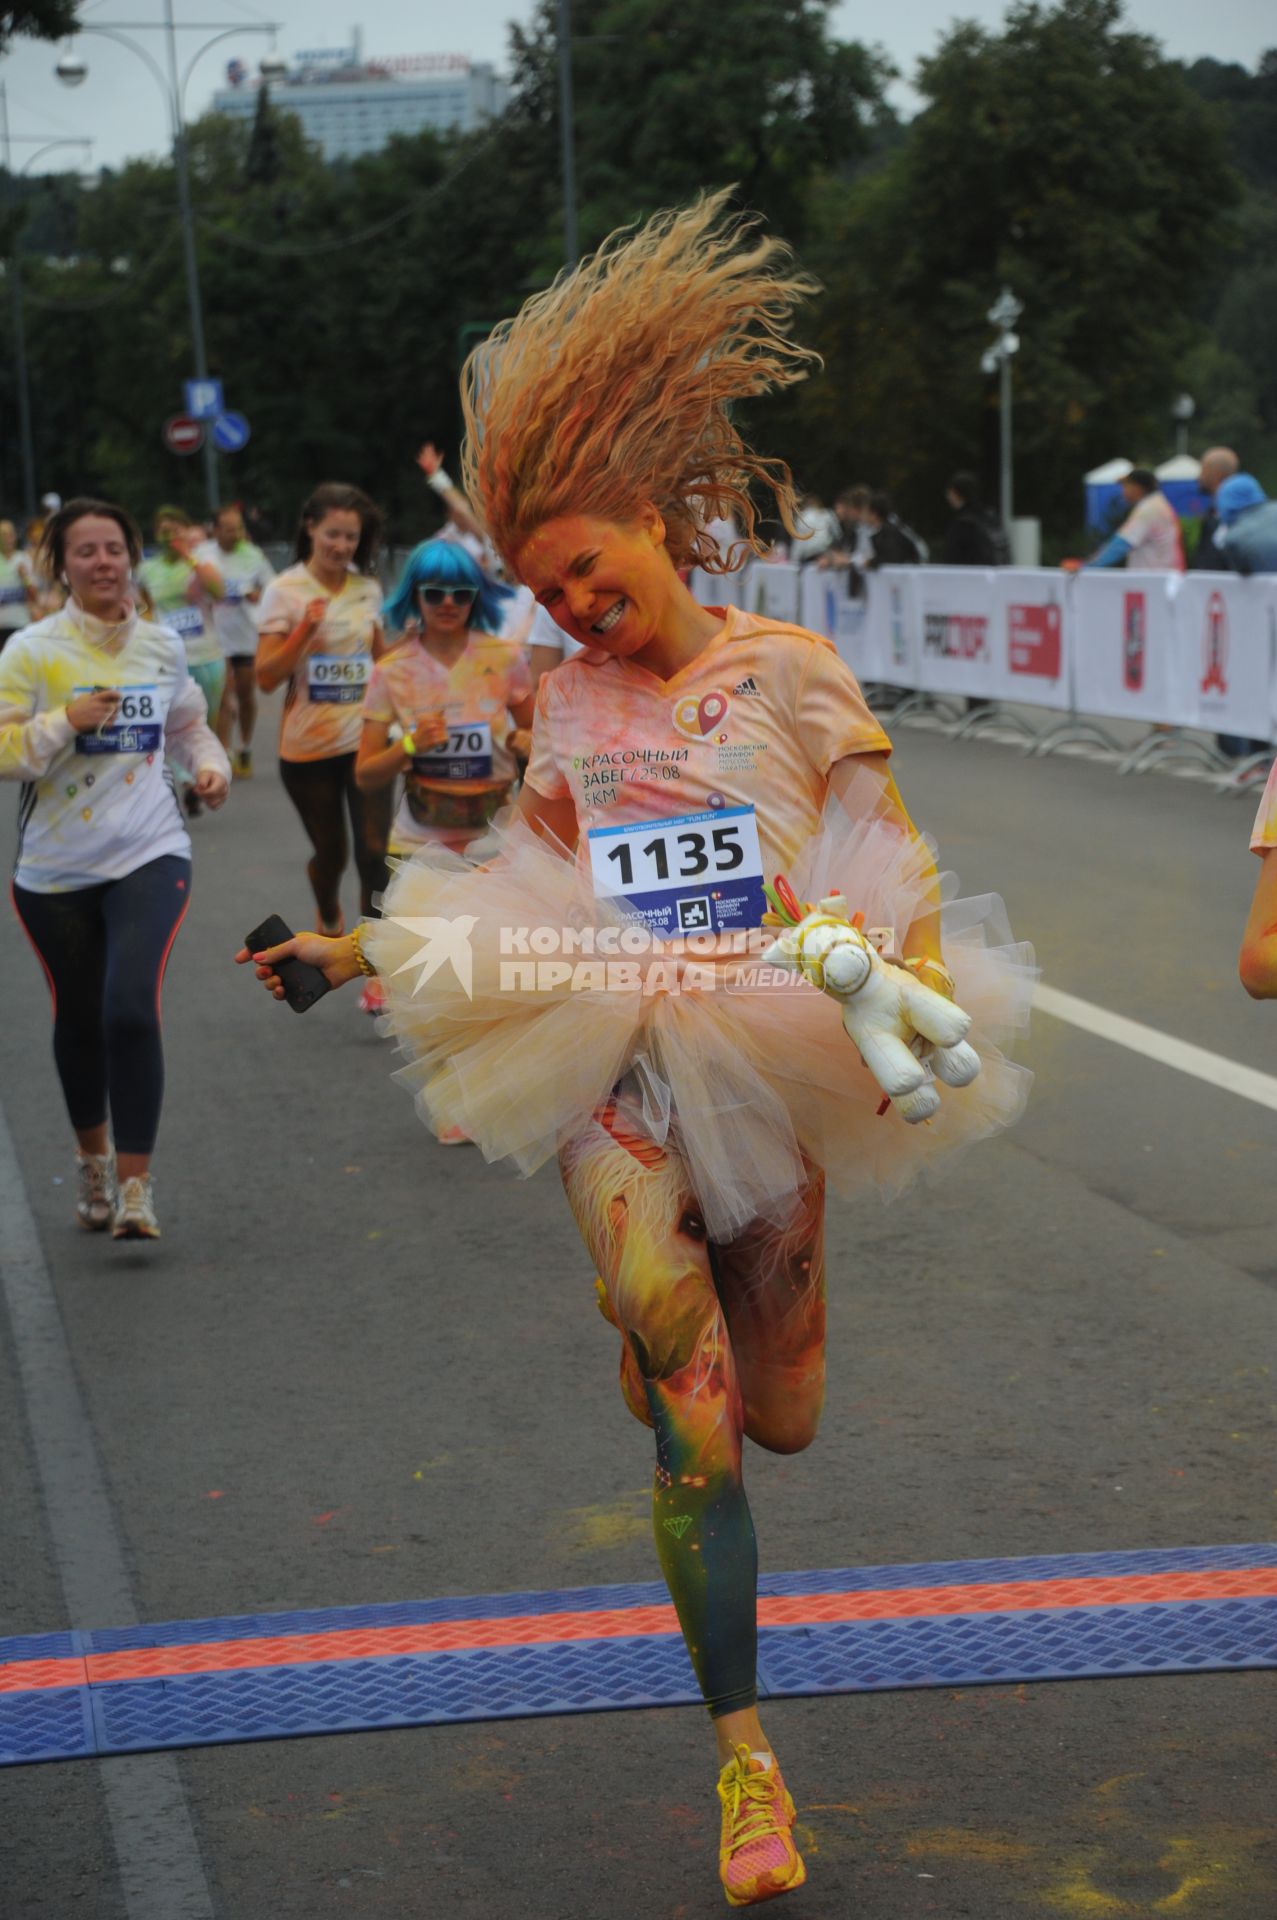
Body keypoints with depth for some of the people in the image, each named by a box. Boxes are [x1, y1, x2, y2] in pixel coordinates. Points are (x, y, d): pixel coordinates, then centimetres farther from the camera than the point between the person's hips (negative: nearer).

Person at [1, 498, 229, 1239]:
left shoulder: (162, 645, 6)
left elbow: (189, 724, 24)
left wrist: (211, 764, 4)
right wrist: (65, 720, -19)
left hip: (149, 857, 0)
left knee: (131, 1009, -18)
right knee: (78, 1020, 13)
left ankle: (135, 1182, -9)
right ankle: (93, 1158, 39)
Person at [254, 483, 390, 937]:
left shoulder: (368, 589, 5)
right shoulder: (285, 591, -6)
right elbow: (266, 678, -9)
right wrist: (305, 630, -22)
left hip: (365, 740, 2)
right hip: (308, 745, -2)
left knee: (374, 852, -12)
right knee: (331, 853, 13)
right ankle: (328, 915, 46)